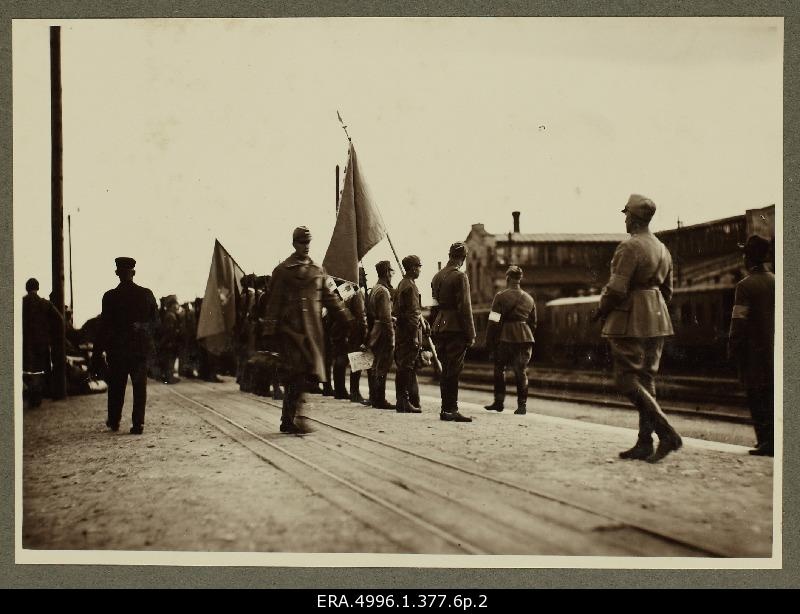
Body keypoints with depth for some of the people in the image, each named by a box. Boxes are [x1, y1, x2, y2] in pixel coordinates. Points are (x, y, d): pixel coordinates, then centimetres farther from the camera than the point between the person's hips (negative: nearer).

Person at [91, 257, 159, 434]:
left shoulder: (110, 297, -8)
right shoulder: (146, 294, -2)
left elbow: (103, 327, -8)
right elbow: (156, 322, 3)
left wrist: (97, 354, -4)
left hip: (117, 348, -1)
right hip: (141, 347, 1)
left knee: (116, 386, 14)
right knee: (139, 386, 4)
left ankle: (114, 421, 26)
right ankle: (138, 424, 1)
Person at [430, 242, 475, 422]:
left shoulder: (437, 276, 13)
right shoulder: (460, 276, -10)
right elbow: (465, 307, -14)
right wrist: (471, 334, -11)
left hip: (440, 328, 7)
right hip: (456, 329, -7)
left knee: (445, 370, 11)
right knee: (453, 370, -6)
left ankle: (445, 409, 15)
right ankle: (451, 409, -6)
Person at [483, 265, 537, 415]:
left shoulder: (501, 296, -4)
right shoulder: (529, 298, 11)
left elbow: (494, 321, -8)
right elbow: (533, 323, 17)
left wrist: (489, 341, -3)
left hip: (505, 339, -3)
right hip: (525, 338, 4)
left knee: (499, 369, 13)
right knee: (521, 372, 7)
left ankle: (499, 402, 17)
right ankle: (522, 404, 3)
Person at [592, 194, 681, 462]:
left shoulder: (629, 247, -14)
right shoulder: (662, 249, 14)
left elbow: (617, 289, -20)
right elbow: (667, 291, 20)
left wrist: (601, 310, -4)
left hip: (630, 320, -9)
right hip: (656, 320, 9)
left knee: (627, 379, -6)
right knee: (646, 381, 10)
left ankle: (667, 433, -14)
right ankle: (644, 444, 11)